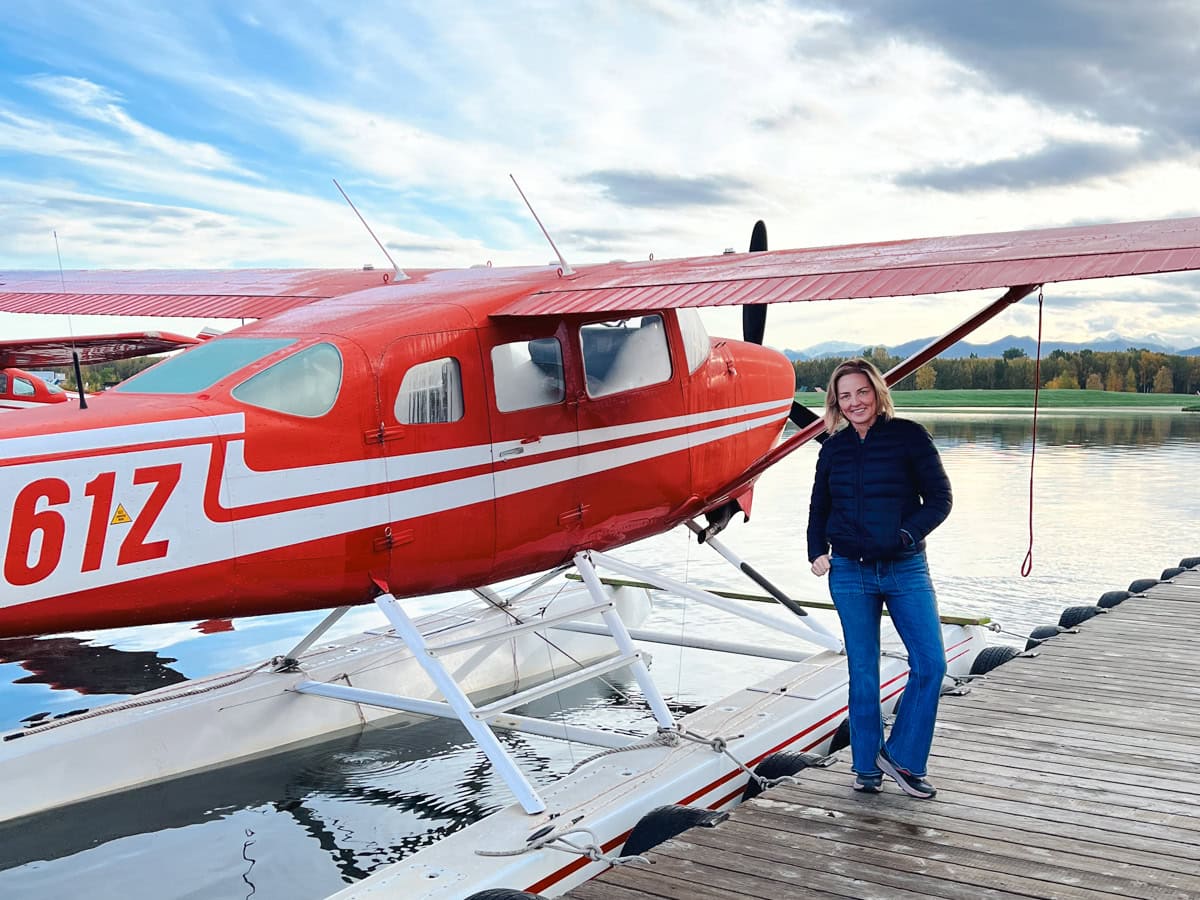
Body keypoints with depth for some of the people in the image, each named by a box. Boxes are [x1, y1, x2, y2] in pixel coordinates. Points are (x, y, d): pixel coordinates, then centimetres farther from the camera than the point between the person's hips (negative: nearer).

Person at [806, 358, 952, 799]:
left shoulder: (908, 436, -3)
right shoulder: (834, 449, 7)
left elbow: (939, 498, -4)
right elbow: (819, 509, 17)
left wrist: (906, 534, -18)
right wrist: (817, 551, 1)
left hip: (905, 568, -2)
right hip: (850, 572, 2)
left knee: (930, 663, -8)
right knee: (862, 672, 7)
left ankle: (900, 754, 9)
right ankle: (866, 766, 19)